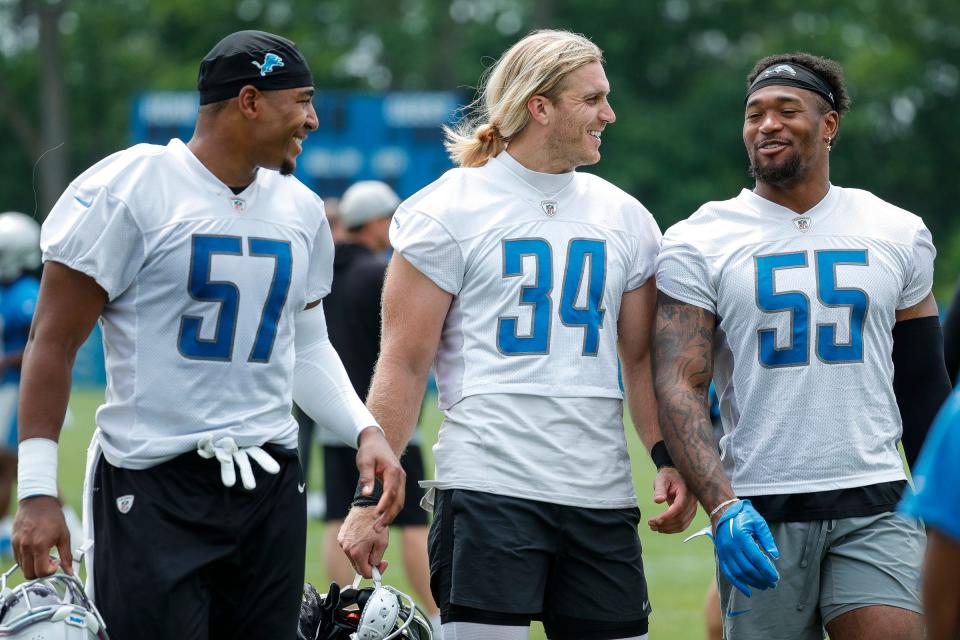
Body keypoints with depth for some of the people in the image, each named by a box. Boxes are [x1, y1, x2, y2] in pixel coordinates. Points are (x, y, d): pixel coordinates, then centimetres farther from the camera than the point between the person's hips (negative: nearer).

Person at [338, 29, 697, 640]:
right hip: (489, 491, -5)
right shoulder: (448, 210, -1)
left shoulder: (624, 217, 14)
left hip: (601, 497, 5)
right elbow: (404, 364, -2)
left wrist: (670, 459, 2)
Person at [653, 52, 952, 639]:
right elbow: (678, 386, -7)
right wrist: (722, 506, -21)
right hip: (758, 517, -1)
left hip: (874, 505, 1)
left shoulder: (898, 235, 10)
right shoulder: (700, 243, 1)